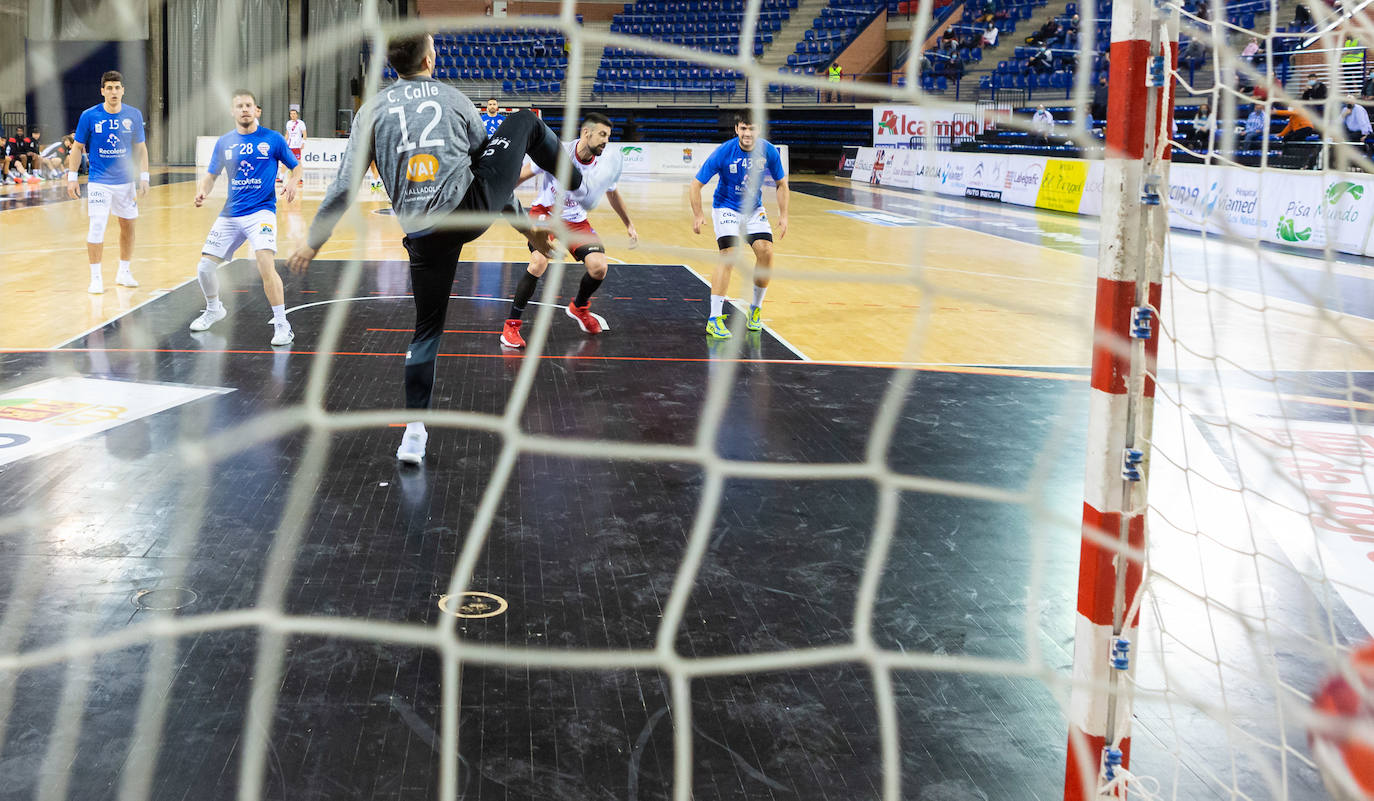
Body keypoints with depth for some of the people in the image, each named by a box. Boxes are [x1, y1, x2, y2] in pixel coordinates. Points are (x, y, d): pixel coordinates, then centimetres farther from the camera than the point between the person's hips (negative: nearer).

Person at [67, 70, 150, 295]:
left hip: (126, 181, 3)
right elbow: (77, 147, 2)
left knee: (128, 225, 10)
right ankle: (95, 278, -3)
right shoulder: (89, 116, -6)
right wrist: (72, 177, -3)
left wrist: (143, 177, 0)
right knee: (96, 225, -11)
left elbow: (141, 148, 7)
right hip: (99, 181, -3)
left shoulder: (134, 115, -1)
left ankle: (124, 272, 26)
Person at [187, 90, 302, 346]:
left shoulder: (273, 139, -2)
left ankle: (282, 326, -15)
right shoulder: (224, 142, 7)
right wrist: (202, 191, -9)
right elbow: (211, 175, 13)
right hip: (230, 214, 4)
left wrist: (291, 183, -15)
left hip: (261, 211, -4)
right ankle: (214, 309, 35)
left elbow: (296, 166, 7)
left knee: (266, 264, -25)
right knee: (205, 267, 4)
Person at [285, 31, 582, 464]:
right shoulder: (454, 99, 10)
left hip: (425, 231, 1)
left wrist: (313, 240, 13)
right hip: (473, 206, -1)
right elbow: (492, 162, 19)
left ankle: (414, 434, 10)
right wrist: (524, 224, 28)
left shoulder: (373, 109, 8)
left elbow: (345, 185, 4)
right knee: (527, 123, 21)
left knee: (427, 329, 15)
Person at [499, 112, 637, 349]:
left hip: (576, 220, 4)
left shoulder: (610, 162, -10)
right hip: (545, 212, -4)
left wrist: (629, 224, 17)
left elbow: (612, 192, 12)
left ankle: (579, 308, 21)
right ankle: (511, 325, -15)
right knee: (539, 262, -28)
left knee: (599, 267, -14)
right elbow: (522, 175, -6)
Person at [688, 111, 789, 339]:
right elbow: (696, 184, -14)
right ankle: (714, 319, -18)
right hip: (726, 208, -4)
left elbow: (781, 183, 4)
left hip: (754, 209, 4)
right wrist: (697, 216, -21)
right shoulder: (723, 153, -21)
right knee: (729, 254, -21)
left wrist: (783, 215, -3)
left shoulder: (768, 151, -11)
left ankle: (756, 309, 9)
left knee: (766, 251, -14)